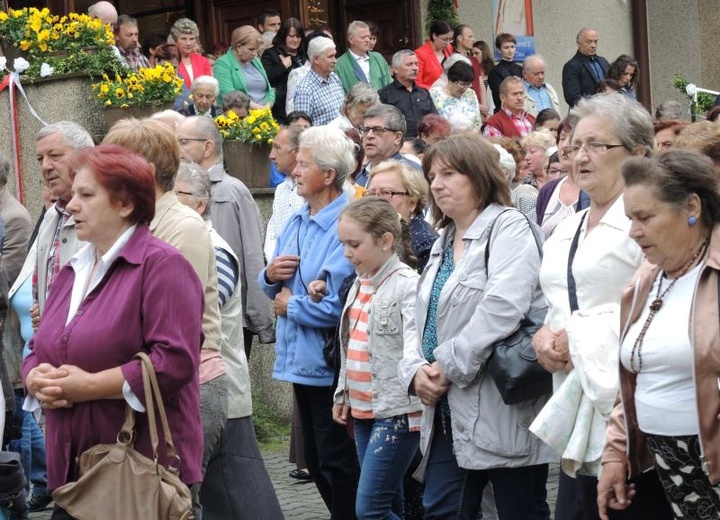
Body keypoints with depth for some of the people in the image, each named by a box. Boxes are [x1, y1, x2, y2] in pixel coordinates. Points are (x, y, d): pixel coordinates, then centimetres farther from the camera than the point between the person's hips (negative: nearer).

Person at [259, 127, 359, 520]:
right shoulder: (296, 223, 10)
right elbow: (278, 289, 18)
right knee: (316, 462, 17)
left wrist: (291, 306, -12)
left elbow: (338, 305, -28)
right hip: (301, 360, 9)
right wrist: (271, 276, -5)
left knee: (337, 465, 1)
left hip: (330, 365, -9)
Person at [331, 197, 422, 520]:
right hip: (363, 409, 8)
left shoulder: (408, 284, -12)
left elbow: (416, 345, -23)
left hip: (397, 411, -8)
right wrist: (343, 395, 22)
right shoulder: (360, 283, 14)